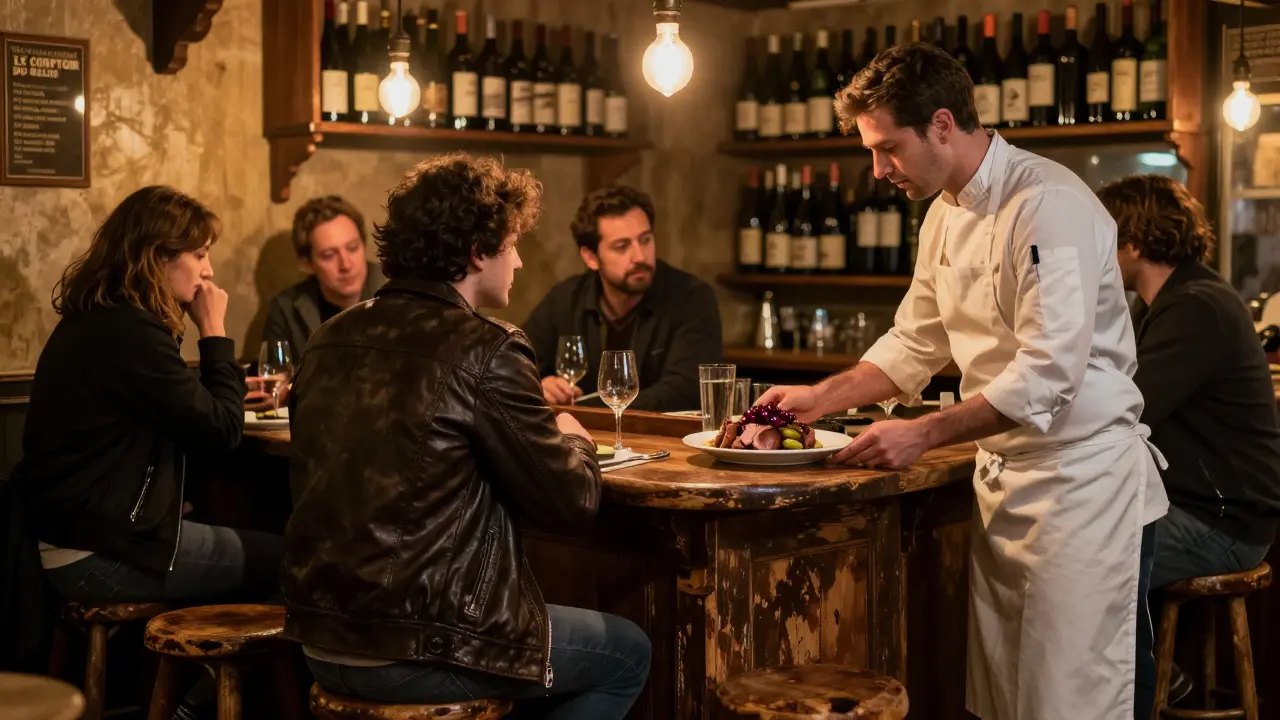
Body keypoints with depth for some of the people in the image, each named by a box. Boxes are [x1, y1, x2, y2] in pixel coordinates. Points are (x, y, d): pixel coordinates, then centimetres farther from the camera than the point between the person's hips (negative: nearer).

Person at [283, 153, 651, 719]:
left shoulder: (333, 337, 5)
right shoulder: (486, 349, -16)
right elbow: (573, 503, -12)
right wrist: (573, 440, 9)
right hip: (416, 656, -8)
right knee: (628, 652, 16)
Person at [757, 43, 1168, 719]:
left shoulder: (1048, 206, -19)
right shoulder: (946, 215, 9)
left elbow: (1048, 372, -25)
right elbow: (915, 342, 19)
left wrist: (922, 434, -25)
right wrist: (820, 397, 9)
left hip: (1079, 474, -8)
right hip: (1001, 475, 8)